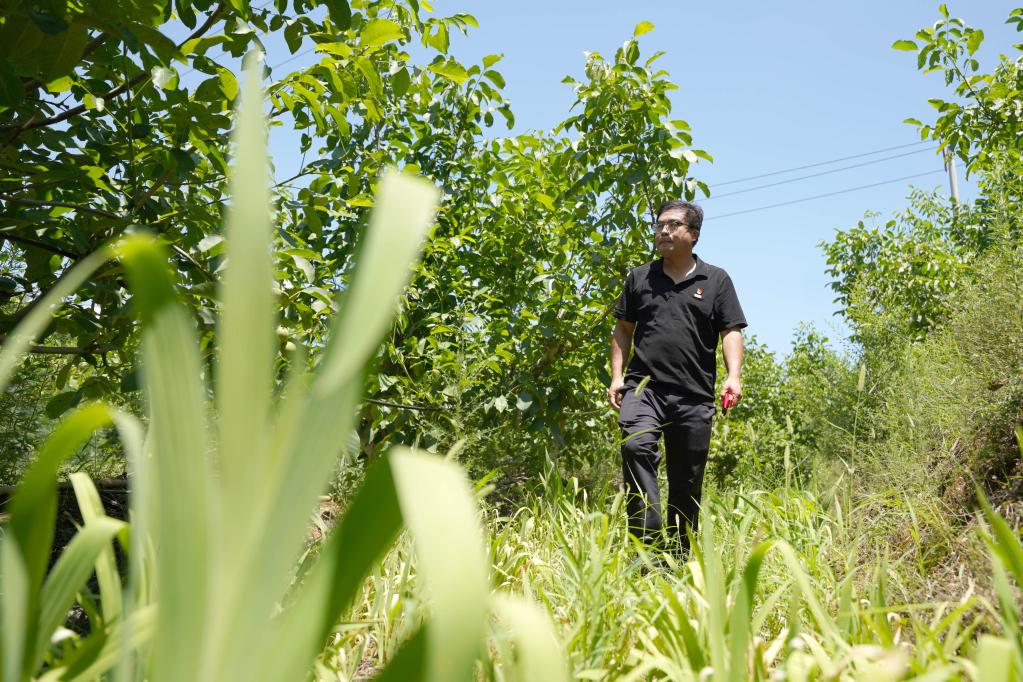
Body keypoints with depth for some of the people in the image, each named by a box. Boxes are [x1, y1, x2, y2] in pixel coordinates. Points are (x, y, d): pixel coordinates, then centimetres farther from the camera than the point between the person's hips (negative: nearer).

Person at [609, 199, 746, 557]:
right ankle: (649, 540, -29)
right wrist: (617, 376, 6)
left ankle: (679, 553, 19)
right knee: (636, 447, -28)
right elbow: (623, 329, 17)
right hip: (644, 386, 0)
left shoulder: (716, 280, 11)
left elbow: (731, 331, 6)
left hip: (694, 396, 0)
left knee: (687, 480, 5)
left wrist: (733, 376, -10)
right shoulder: (639, 277, 15)